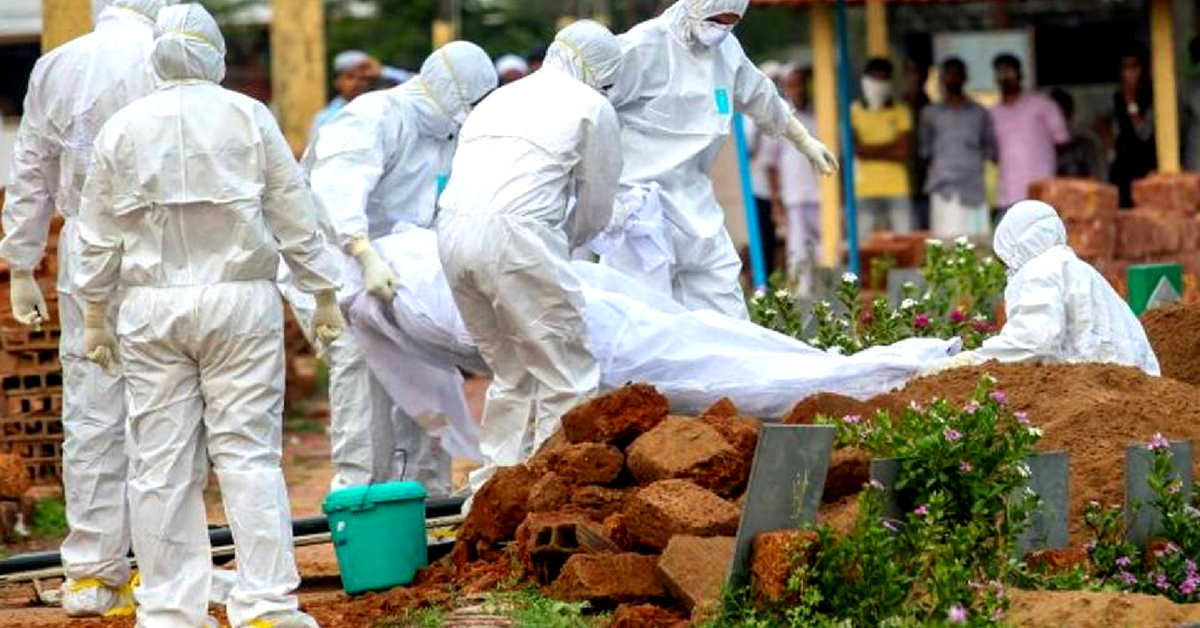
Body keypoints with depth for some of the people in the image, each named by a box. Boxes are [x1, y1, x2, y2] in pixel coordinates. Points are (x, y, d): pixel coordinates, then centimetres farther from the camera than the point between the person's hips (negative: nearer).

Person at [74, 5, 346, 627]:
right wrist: (324, 295, 10)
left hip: (152, 307, 1)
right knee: (248, 453, 0)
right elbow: (294, 218, 2)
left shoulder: (122, 128, 4)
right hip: (240, 299, -1)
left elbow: (99, 237, 7)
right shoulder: (249, 118, -1)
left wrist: (93, 317, 15)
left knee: (162, 462, 4)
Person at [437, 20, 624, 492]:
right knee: (565, 377, 0)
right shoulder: (591, 107, 12)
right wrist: (562, 247, 35)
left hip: (452, 235, 7)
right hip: (516, 235, -7)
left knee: (512, 373, 19)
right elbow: (596, 211, 16)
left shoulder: (499, 99, 31)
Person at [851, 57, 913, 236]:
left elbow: (903, 153, -2)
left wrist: (871, 151, -5)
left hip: (897, 188, 0)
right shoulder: (855, 112, 8)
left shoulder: (900, 112, 7)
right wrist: (890, 146, -6)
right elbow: (856, 149, -4)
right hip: (866, 188, 0)